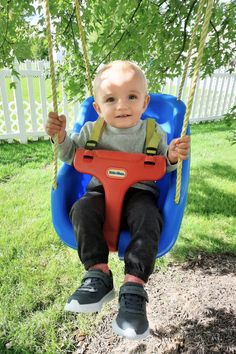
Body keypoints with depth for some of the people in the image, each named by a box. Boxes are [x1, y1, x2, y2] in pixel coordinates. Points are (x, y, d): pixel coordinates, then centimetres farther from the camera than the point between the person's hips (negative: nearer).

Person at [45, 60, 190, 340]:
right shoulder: (91, 130, 4)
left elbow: (162, 167, 9)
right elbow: (71, 156, 13)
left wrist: (172, 157, -14)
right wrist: (61, 137, -6)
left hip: (139, 192, -1)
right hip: (101, 190, 2)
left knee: (148, 218, -31)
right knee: (82, 210, -27)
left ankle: (134, 287, -25)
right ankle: (98, 274, -20)